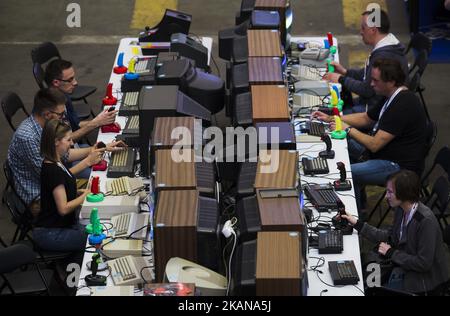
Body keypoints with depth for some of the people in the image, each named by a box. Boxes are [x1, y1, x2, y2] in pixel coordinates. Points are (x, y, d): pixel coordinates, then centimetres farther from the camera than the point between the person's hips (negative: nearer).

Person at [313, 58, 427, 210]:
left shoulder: (402, 105, -27)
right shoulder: (395, 97, 6)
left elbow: (374, 144, -26)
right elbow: (366, 118, 19)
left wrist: (348, 129, -13)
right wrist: (331, 119, 11)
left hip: (400, 167, -11)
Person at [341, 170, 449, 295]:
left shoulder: (426, 221, -28)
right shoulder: (401, 210, -4)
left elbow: (423, 264, -25)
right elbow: (391, 237, 12)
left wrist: (391, 253, -17)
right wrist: (357, 224, 7)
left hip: (424, 278, -7)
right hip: (405, 266, 7)